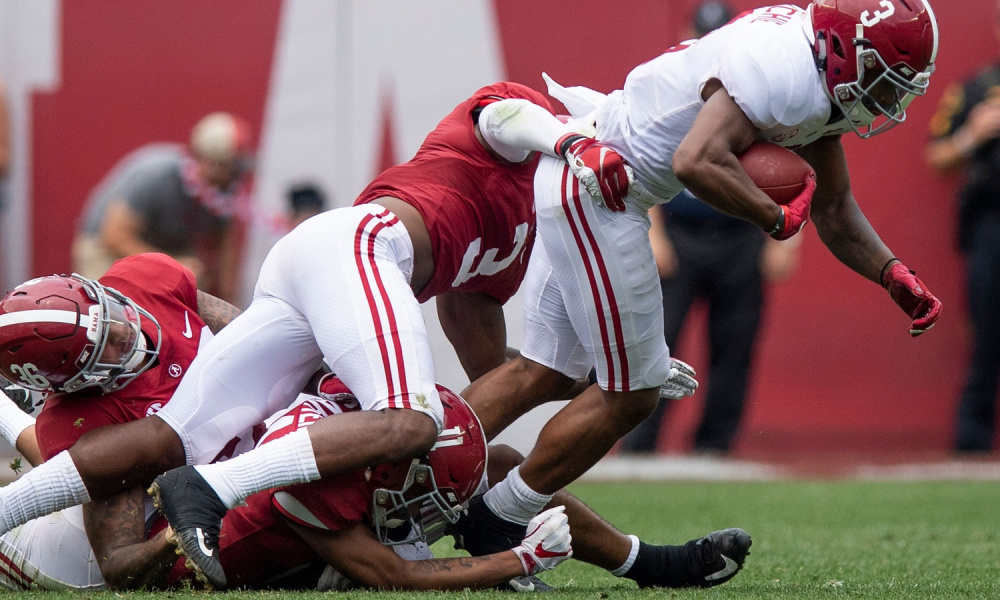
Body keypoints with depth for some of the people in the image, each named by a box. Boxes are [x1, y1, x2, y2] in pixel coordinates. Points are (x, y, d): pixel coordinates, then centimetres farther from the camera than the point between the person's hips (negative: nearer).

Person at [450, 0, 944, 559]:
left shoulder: (822, 79, 8)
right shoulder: (787, 74, -24)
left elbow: (834, 208, 16)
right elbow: (698, 161, -34)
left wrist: (895, 276, 2)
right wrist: (779, 218, -21)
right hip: (594, 182, -10)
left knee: (546, 372, 15)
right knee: (632, 391, 0)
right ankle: (498, 523, 10)